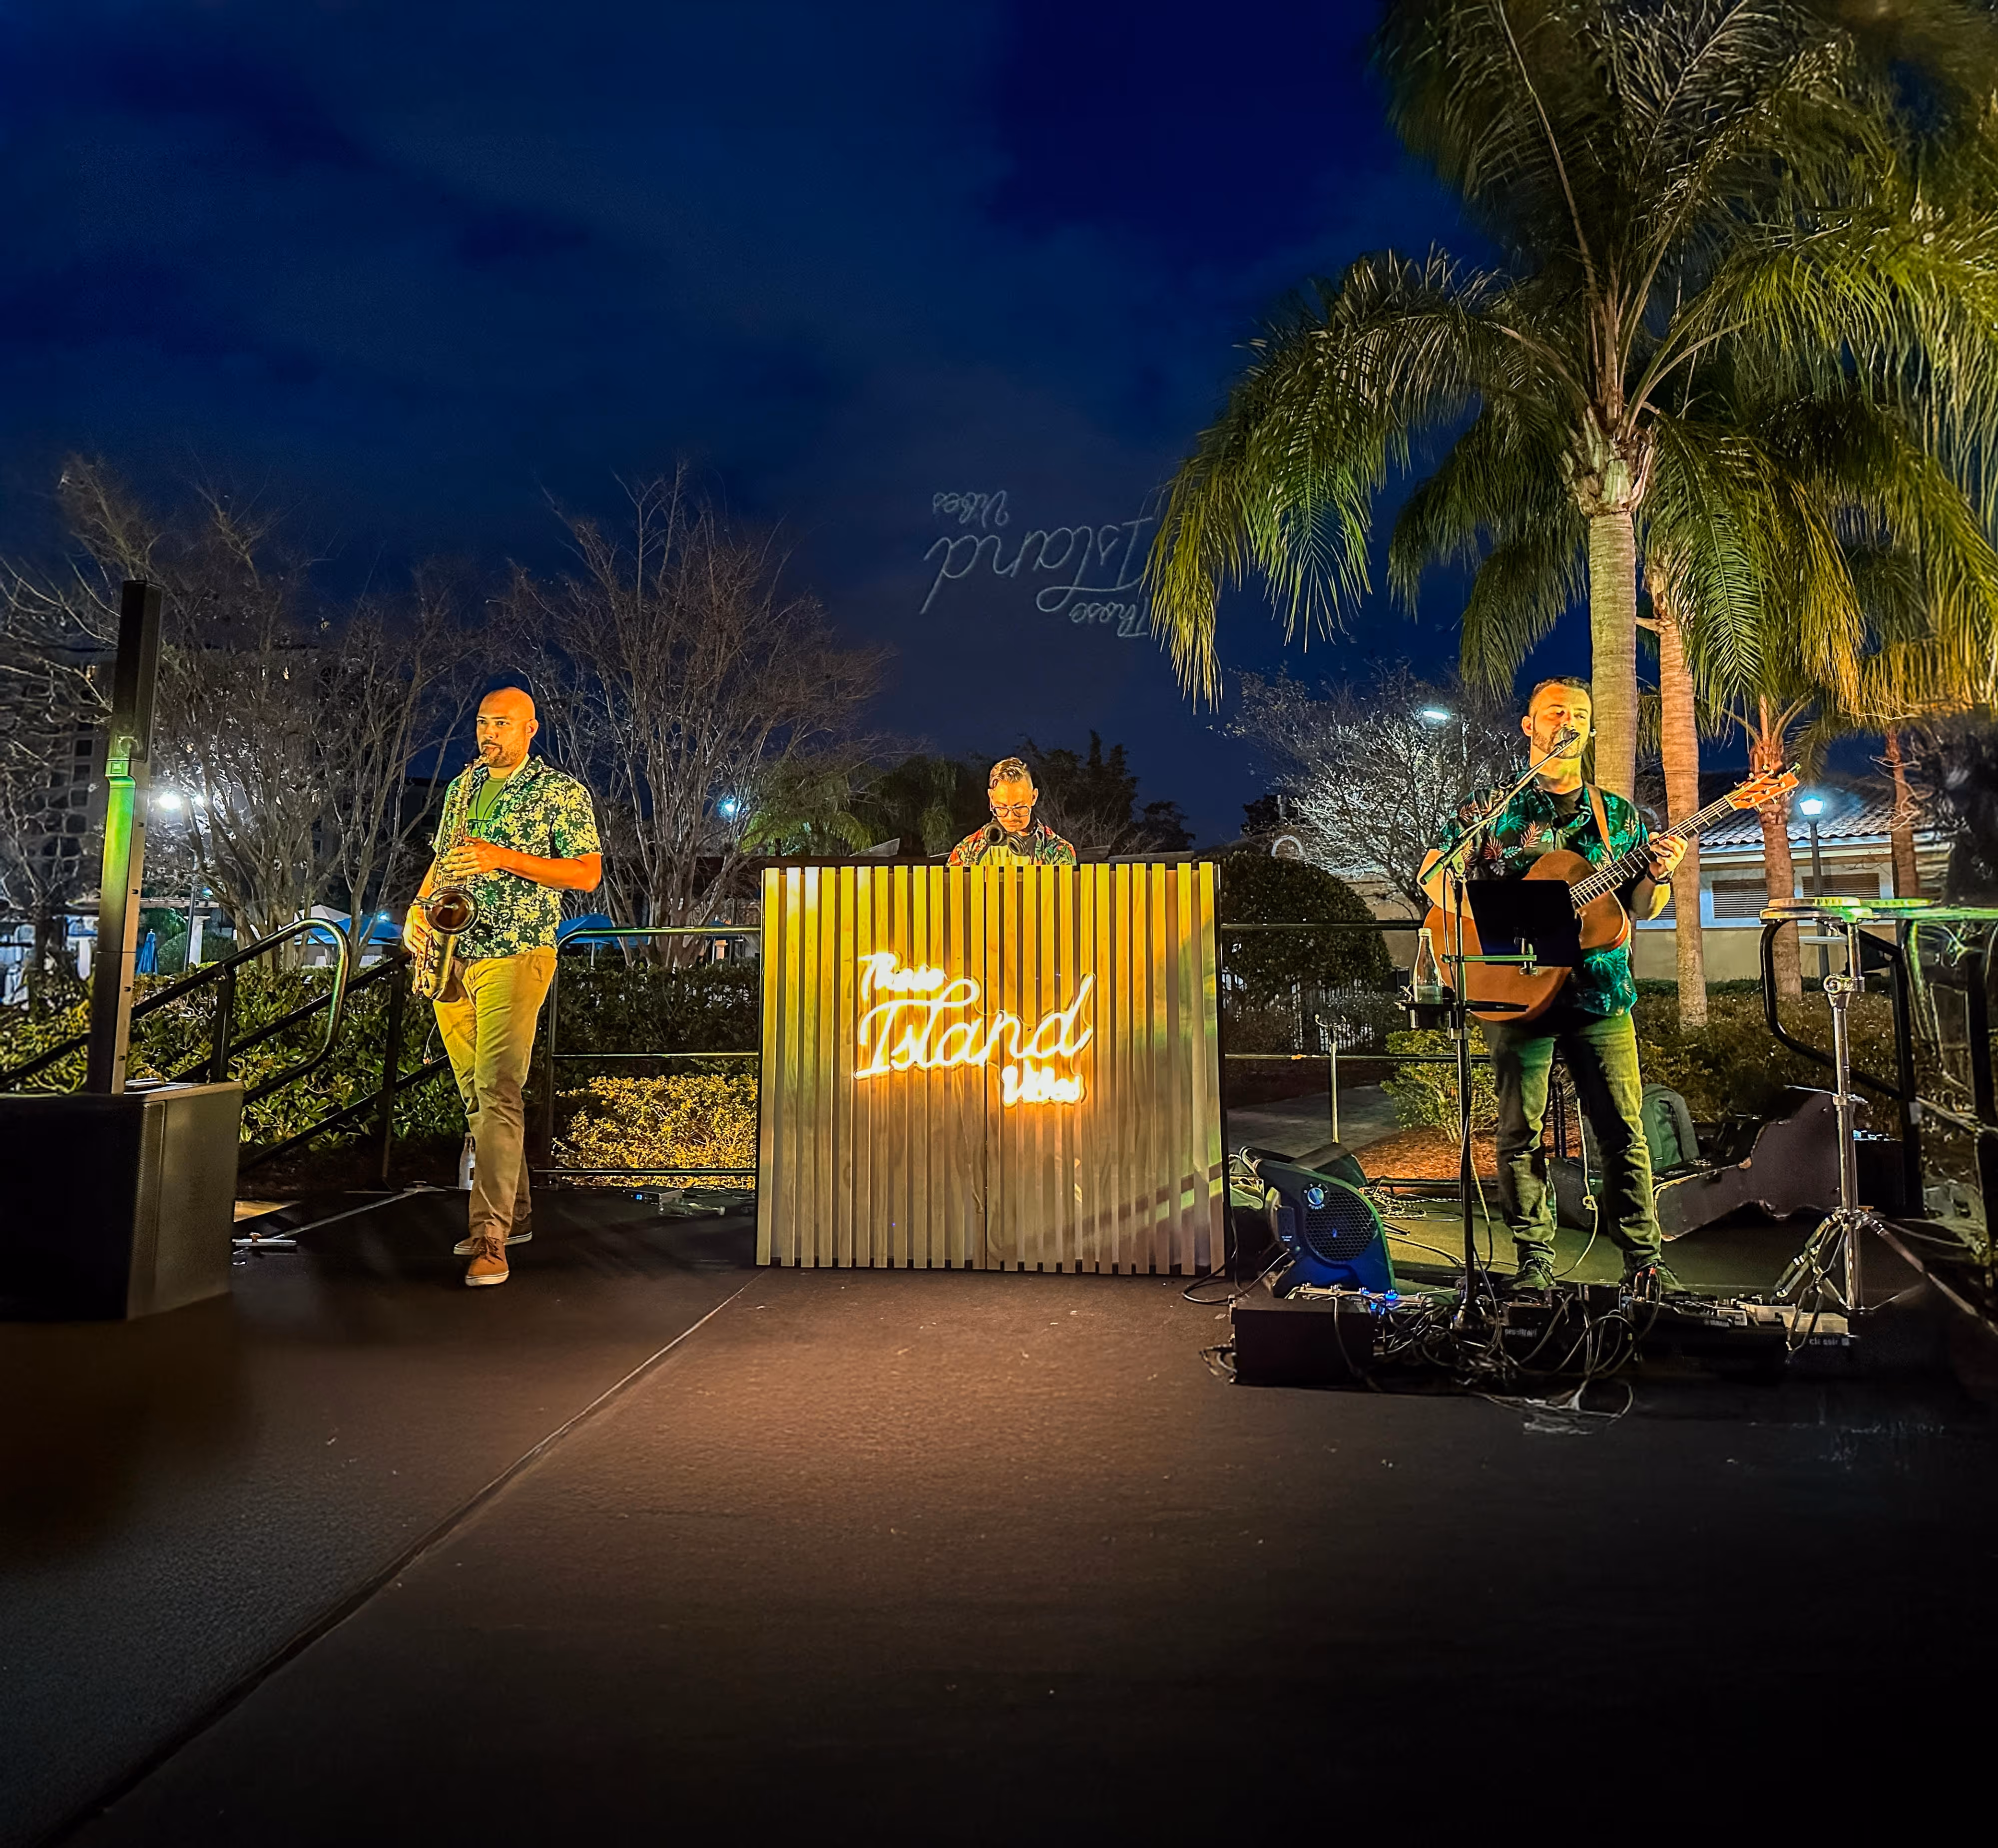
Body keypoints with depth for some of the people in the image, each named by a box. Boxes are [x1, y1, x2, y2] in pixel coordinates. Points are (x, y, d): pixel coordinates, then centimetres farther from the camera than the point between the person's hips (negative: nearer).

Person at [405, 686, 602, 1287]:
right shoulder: (461, 788, 18)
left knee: (498, 1093, -15)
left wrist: (505, 858, -17)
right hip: (449, 955, 7)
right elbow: (440, 862, 24)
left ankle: (490, 1238, -14)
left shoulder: (562, 792, -1)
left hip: (516, 955, -7)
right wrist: (417, 912, 4)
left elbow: (587, 874, -8)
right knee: (477, 1097, 12)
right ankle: (515, 1214, 24)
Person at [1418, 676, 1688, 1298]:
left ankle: (1642, 1259, 15)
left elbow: (1639, 909, 12)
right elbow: (1433, 874, -1)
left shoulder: (1619, 816, 12)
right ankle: (1534, 1261, 13)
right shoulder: (1493, 810, 6)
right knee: (1521, 1131, 2)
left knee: (1624, 1131, 2)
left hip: (1601, 993, 2)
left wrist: (1658, 875, -9)